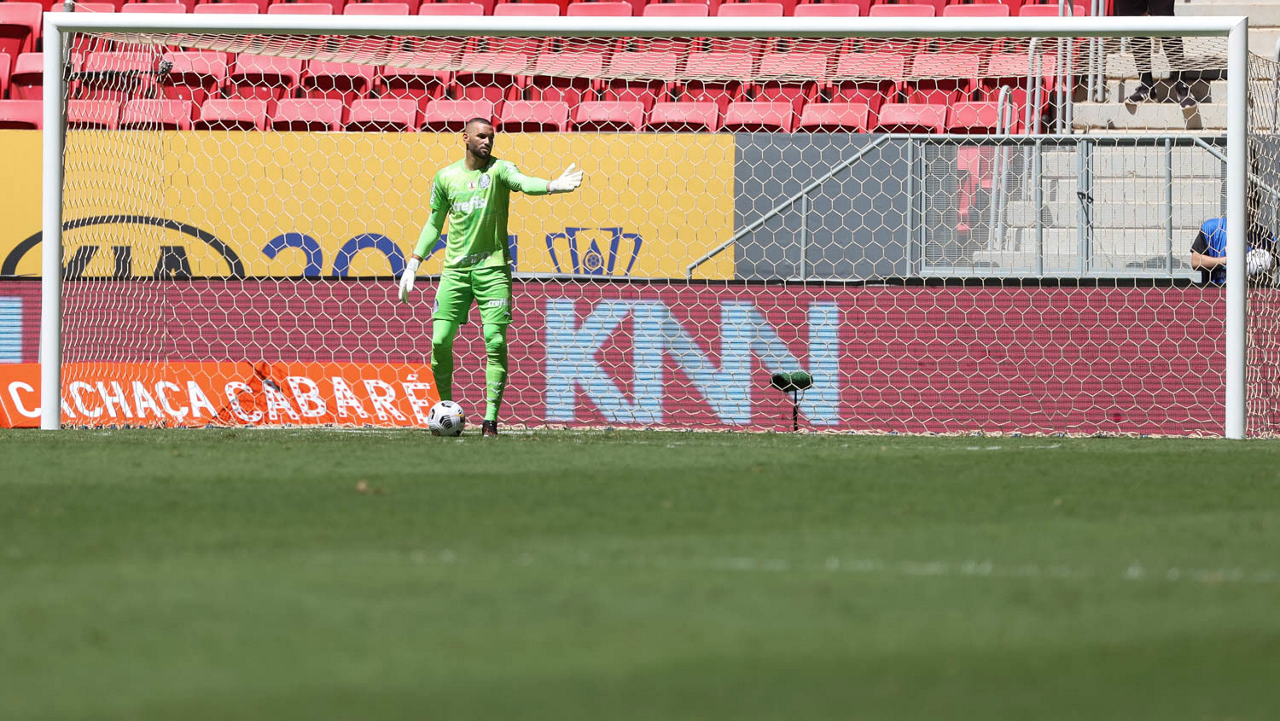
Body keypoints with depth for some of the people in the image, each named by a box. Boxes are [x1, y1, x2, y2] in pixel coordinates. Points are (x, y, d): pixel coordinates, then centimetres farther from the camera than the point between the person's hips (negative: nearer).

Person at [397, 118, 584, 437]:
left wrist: (552, 185, -46)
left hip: (492, 267, -2)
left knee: (495, 341, -10)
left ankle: (490, 418, -8)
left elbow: (522, 182, -25)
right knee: (441, 341, -5)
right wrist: (413, 264, 13)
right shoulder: (446, 177, 7)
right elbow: (434, 223, 18)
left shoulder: (498, 169, -3)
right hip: (455, 267, 2)